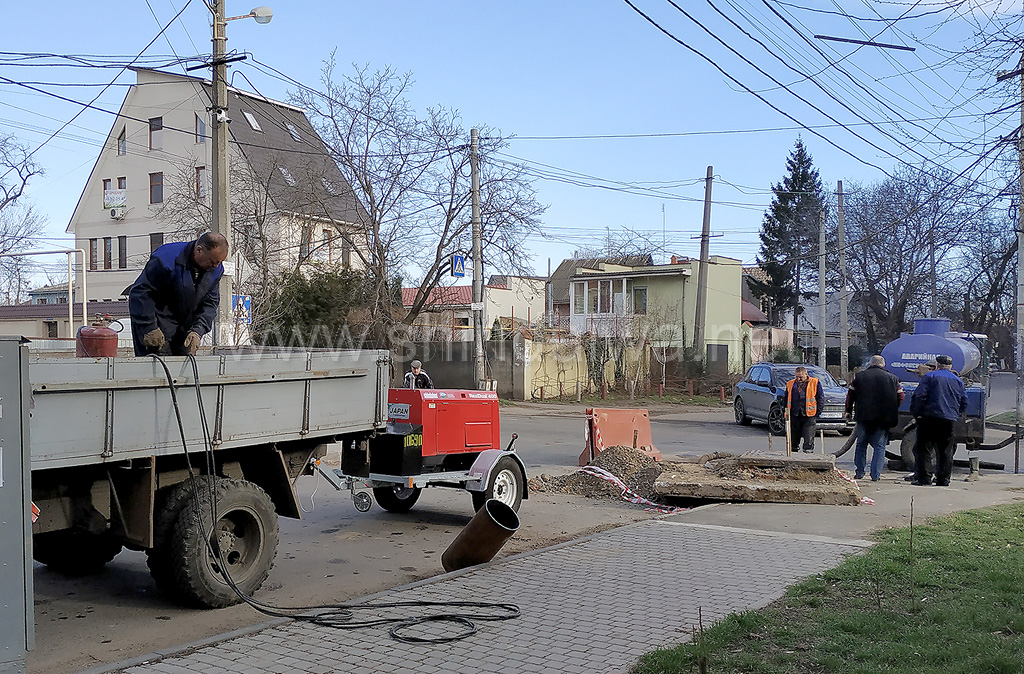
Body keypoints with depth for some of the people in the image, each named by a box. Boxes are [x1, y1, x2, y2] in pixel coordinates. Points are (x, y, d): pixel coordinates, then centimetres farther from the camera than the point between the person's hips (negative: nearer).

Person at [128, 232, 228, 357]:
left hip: (184, 326, 6)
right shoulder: (166, 260, -25)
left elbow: (210, 303, 3)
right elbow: (139, 293, -19)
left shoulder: (216, 269, -5)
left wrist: (198, 330, -12)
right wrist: (149, 328, -21)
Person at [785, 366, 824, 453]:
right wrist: (786, 410, 8)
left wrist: (818, 412, -3)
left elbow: (821, 398, 3)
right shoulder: (790, 384, 12)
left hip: (809, 416, -3)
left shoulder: (814, 383, 2)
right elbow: (786, 399, 19)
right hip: (794, 416, 3)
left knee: (809, 438, -4)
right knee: (793, 437, 8)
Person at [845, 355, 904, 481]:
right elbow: (900, 397, 3)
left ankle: (859, 472, 13)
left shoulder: (860, 376, 4)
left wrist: (848, 411, 18)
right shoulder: (892, 378, 4)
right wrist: (892, 412, 14)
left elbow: (850, 395, 7)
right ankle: (875, 474, -1)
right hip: (884, 418, -1)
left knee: (861, 444, 14)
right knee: (880, 446, 5)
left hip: (863, 416, 1)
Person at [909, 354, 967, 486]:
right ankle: (943, 479, 8)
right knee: (945, 451, 9)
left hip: (929, 417, -4)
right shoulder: (958, 381, 14)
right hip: (949, 421, 4)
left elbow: (919, 396, -10)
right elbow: (964, 402, 16)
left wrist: (915, 413, -1)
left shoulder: (930, 376, -1)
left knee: (923, 449, 1)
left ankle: (924, 477, -4)